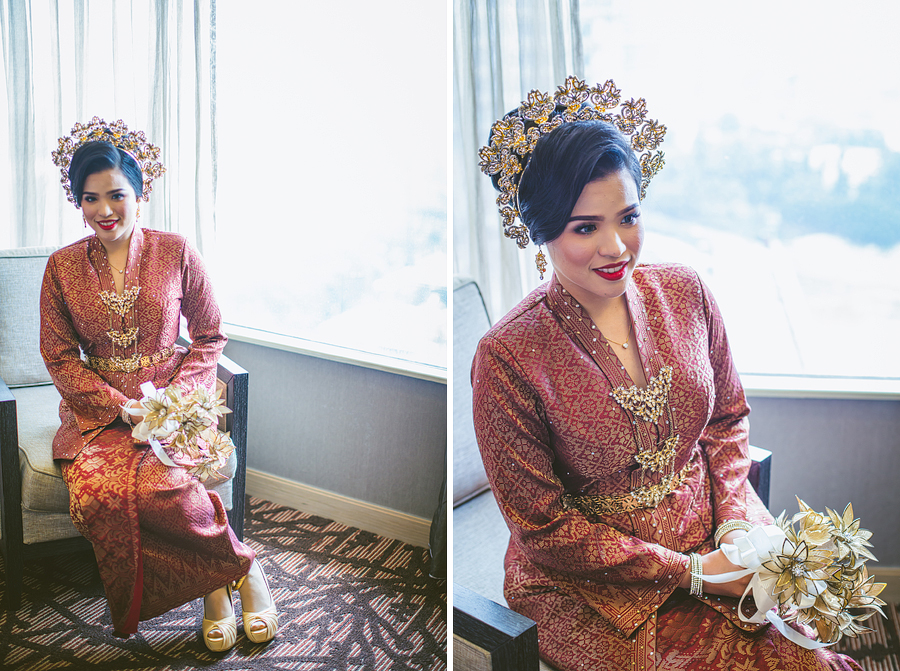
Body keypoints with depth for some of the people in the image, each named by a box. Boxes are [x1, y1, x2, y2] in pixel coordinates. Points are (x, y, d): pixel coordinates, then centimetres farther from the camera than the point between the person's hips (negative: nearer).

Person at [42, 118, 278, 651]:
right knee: (95, 491, -28)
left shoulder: (176, 253, 1)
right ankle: (237, 566, -15)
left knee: (158, 486, -32)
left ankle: (214, 580, -5)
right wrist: (120, 406, -11)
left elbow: (211, 337, 4)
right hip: (99, 409, 3)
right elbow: (60, 355, 5)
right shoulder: (63, 267, 5)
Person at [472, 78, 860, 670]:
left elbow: (730, 418, 10)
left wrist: (734, 522, -6)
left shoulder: (685, 293, -4)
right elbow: (545, 530, -13)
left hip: (717, 538, 5)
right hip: (591, 585, -4)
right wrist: (689, 573, -14)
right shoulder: (508, 357, -19)